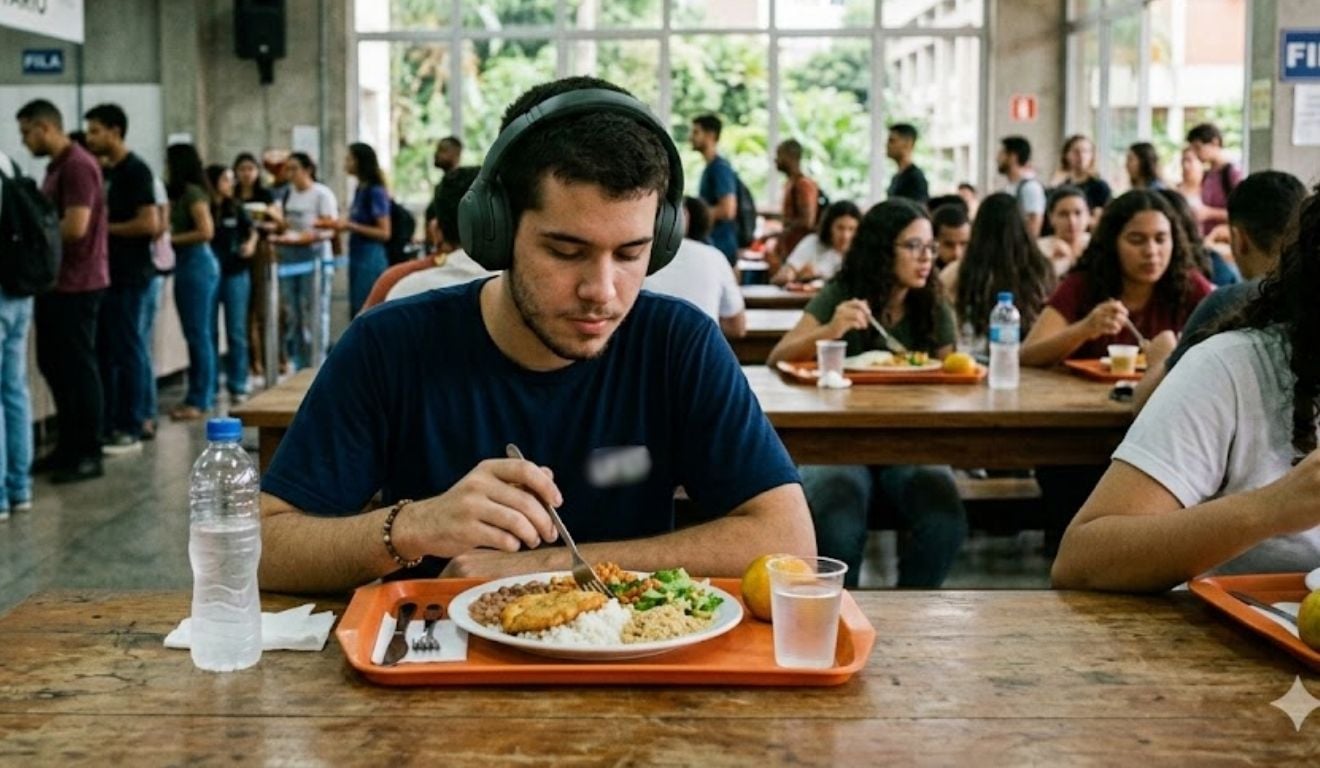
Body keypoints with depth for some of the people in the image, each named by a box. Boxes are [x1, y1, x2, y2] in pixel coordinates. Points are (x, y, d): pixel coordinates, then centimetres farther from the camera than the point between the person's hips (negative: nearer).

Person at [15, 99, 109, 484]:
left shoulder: (77, 165, -15)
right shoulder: (56, 167, 15)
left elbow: (75, 227, -23)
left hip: (76, 285, -10)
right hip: (55, 282, 10)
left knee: (78, 367, -3)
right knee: (53, 365, 14)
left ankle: (88, 455, 4)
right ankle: (68, 447, 23)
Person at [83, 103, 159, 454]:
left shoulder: (135, 171, -10)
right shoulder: (104, 173, 15)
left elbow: (149, 224, -19)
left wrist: (106, 229, -11)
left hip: (129, 276, -9)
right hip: (105, 273, 9)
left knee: (127, 351, -3)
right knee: (103, 352, 10)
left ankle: (130, 429, 3)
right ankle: (106, 424, 17)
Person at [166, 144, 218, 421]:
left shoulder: (192, 192, -11)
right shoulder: (181, 193, 16)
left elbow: (206, 231, -18)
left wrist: (170, 239, -13)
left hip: (196, 265, -9)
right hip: (188, 265, 9)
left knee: (198, 334, -6)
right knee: (196, 334, 11)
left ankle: (199, 400, -2)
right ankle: (200, 396, 16)